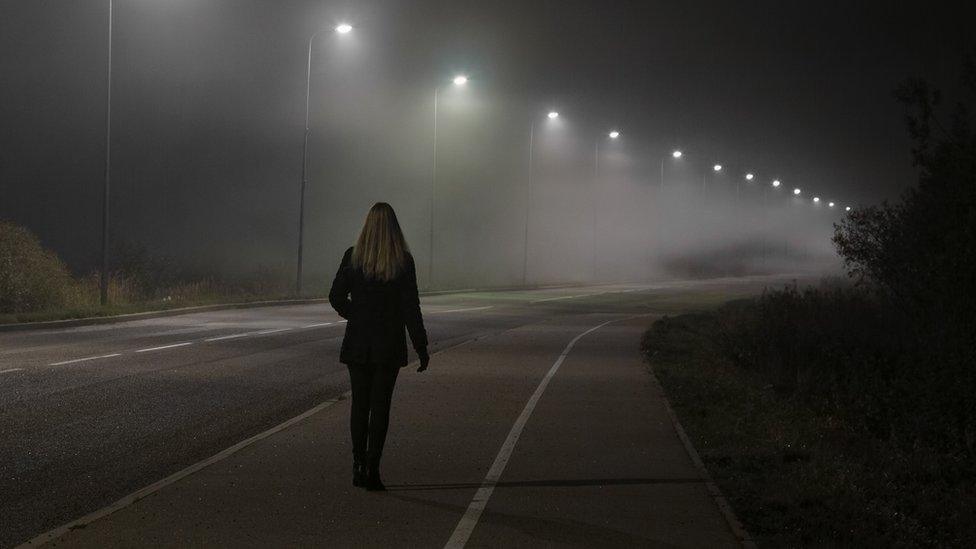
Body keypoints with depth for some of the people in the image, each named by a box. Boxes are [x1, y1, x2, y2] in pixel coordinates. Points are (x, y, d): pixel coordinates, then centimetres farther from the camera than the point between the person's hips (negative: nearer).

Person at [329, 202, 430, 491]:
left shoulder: (353, 257, -3)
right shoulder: (403, 261, -8)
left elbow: (336, 297, 0)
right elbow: (410, 307, -8)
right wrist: (421, 347, -2)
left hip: (357, 343, 2)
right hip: (389, 344, -2)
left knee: (359, 403, 11)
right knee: (380, 405, 2)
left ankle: (358, 466, 12)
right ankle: (372, 468, -3)